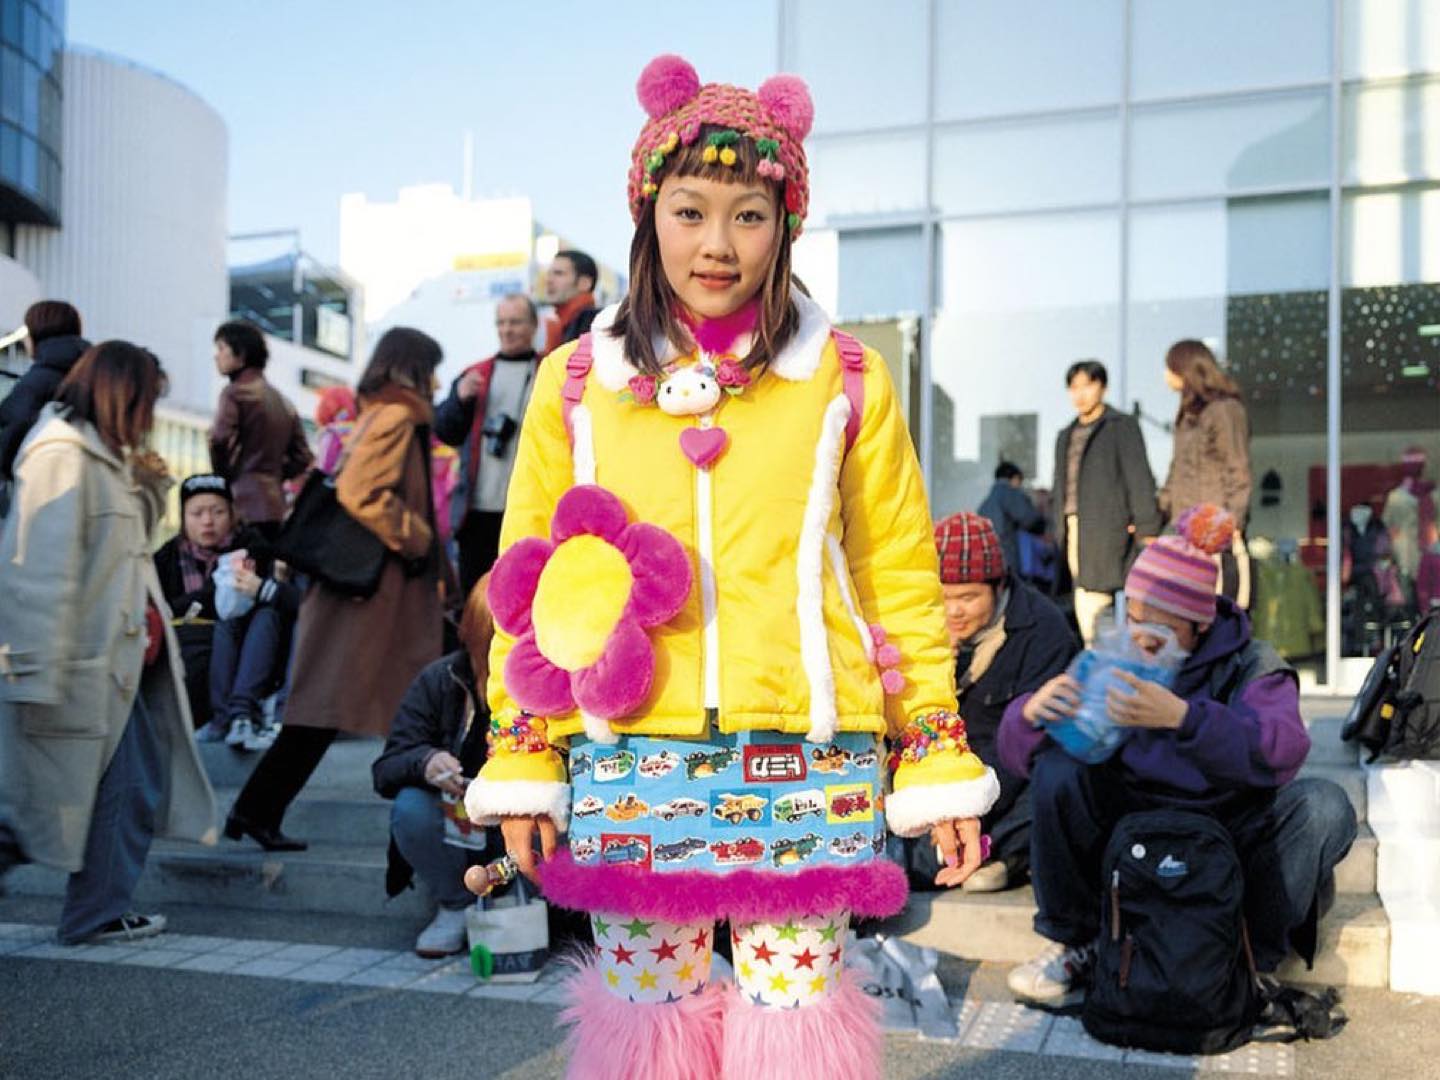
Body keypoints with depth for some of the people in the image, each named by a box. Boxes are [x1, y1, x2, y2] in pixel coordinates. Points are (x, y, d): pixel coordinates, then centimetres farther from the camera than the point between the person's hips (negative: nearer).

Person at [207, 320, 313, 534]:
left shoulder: (235, 393, -4)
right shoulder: (282, 400, 18)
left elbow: (220, 441, -18)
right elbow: (302, 457, 18)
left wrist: (223, 477, -2)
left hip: (244, 503, -7)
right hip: (275, 505, 7)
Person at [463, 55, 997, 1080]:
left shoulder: (846, 381, 4)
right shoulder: (576, 382, 6)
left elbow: (901, 579, 6)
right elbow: (529, 584, 9)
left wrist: (938, 762, 5)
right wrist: (521, 762, 6)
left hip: (807, 765, -1)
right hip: (629, 765, 1)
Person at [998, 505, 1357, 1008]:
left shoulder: (1251, 666, -5)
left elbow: (1282, 751, -29)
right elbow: (1018, 751, -3)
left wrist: (1183, 717, -43)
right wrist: (1033, 712, -28)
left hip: (1229, 832, -1)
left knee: (1322, 804, -27)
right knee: (1057, 772, -22)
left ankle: (1255, 958, -14)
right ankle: (1073, 944, -9)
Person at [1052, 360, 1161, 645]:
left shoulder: (1122, 426, 2)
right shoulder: (1066, 436, 22)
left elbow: (1139, 477, -5)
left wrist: (1146, 526, -11)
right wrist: (1060, 530, 17)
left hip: (1106, 527, -7)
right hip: (1073, 526, 7)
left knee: (1090, 602, -13)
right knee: (1083, 603, 6)